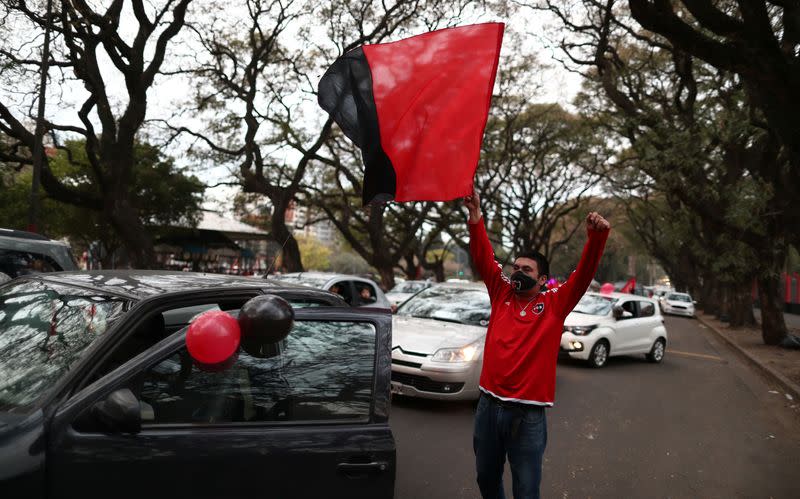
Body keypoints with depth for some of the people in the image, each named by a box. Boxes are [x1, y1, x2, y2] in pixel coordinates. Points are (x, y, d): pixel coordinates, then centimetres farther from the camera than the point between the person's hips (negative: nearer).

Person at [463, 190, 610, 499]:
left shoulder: (555, 304, -2)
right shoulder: (502, 293, 5)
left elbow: (584, 273, -13)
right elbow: (483, 258, -1)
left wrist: (596, 236, -29)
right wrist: (475, 217, -13)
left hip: (528, 415, -3)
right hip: (489, 406, 3)